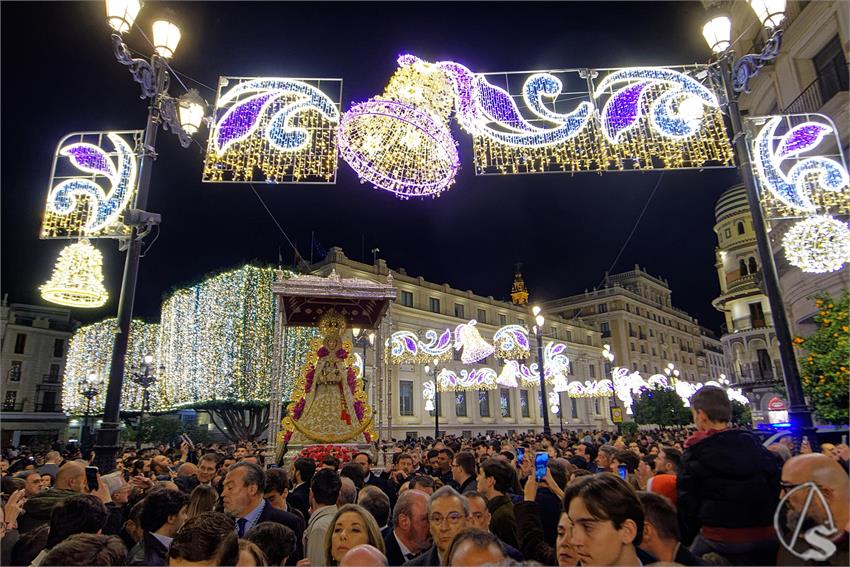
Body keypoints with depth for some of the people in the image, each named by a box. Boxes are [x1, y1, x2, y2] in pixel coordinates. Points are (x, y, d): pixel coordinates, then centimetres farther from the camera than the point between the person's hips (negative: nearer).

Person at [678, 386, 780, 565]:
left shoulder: (695, 453, -10)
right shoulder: (756, 445, 3)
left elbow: (687, 504, -8)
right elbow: (775, 491, 8)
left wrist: (685, 538, 4)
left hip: (719, 540, -5)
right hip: (766, 537, 5)